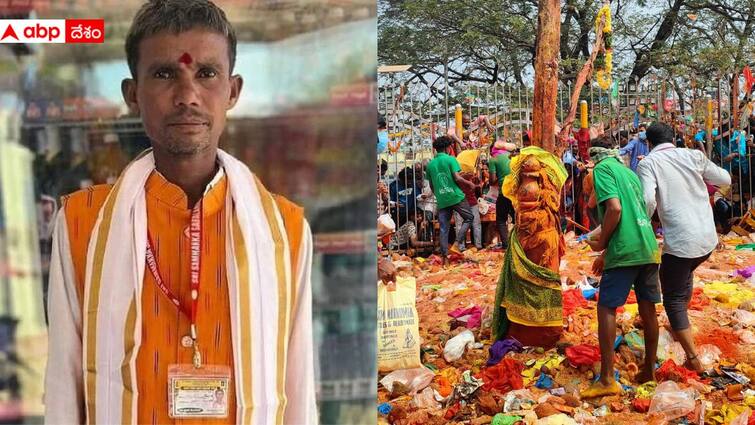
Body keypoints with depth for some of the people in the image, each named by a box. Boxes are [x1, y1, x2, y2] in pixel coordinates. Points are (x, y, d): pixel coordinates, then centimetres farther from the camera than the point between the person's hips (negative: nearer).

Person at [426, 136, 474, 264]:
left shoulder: (430, 164, 10)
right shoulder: (450, 159, -5)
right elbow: (457, 178, -14)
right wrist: (469, 183, 3)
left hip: (441, 200, 5)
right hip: (456, 196, -4)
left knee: (444, 229, 7)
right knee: (469, 218, 13)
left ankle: (444, 257, 4)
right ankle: (456, 244, -1)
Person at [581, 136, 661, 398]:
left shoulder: (602, 169, -2)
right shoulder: (629, 172, 21)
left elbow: (615, 208, -16)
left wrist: (601, 243, -3)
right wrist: (608, 252, 26)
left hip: (625, 250, -8)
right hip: (649, 248, 8)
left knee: (606, 308, -3)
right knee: (648, 309, 12)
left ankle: (607, 380, -7)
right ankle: (648, 371, 21)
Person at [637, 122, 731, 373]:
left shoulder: (648, 164, -4)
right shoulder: (692, 156, 7)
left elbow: (648, 201, -18)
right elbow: (725, 179, 15)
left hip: (680, 241, -5)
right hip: (708, 238, 6)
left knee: (673, 299, 7)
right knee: (685, 274, 34)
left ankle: (693, 359, 2)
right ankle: (681, 324, 45)